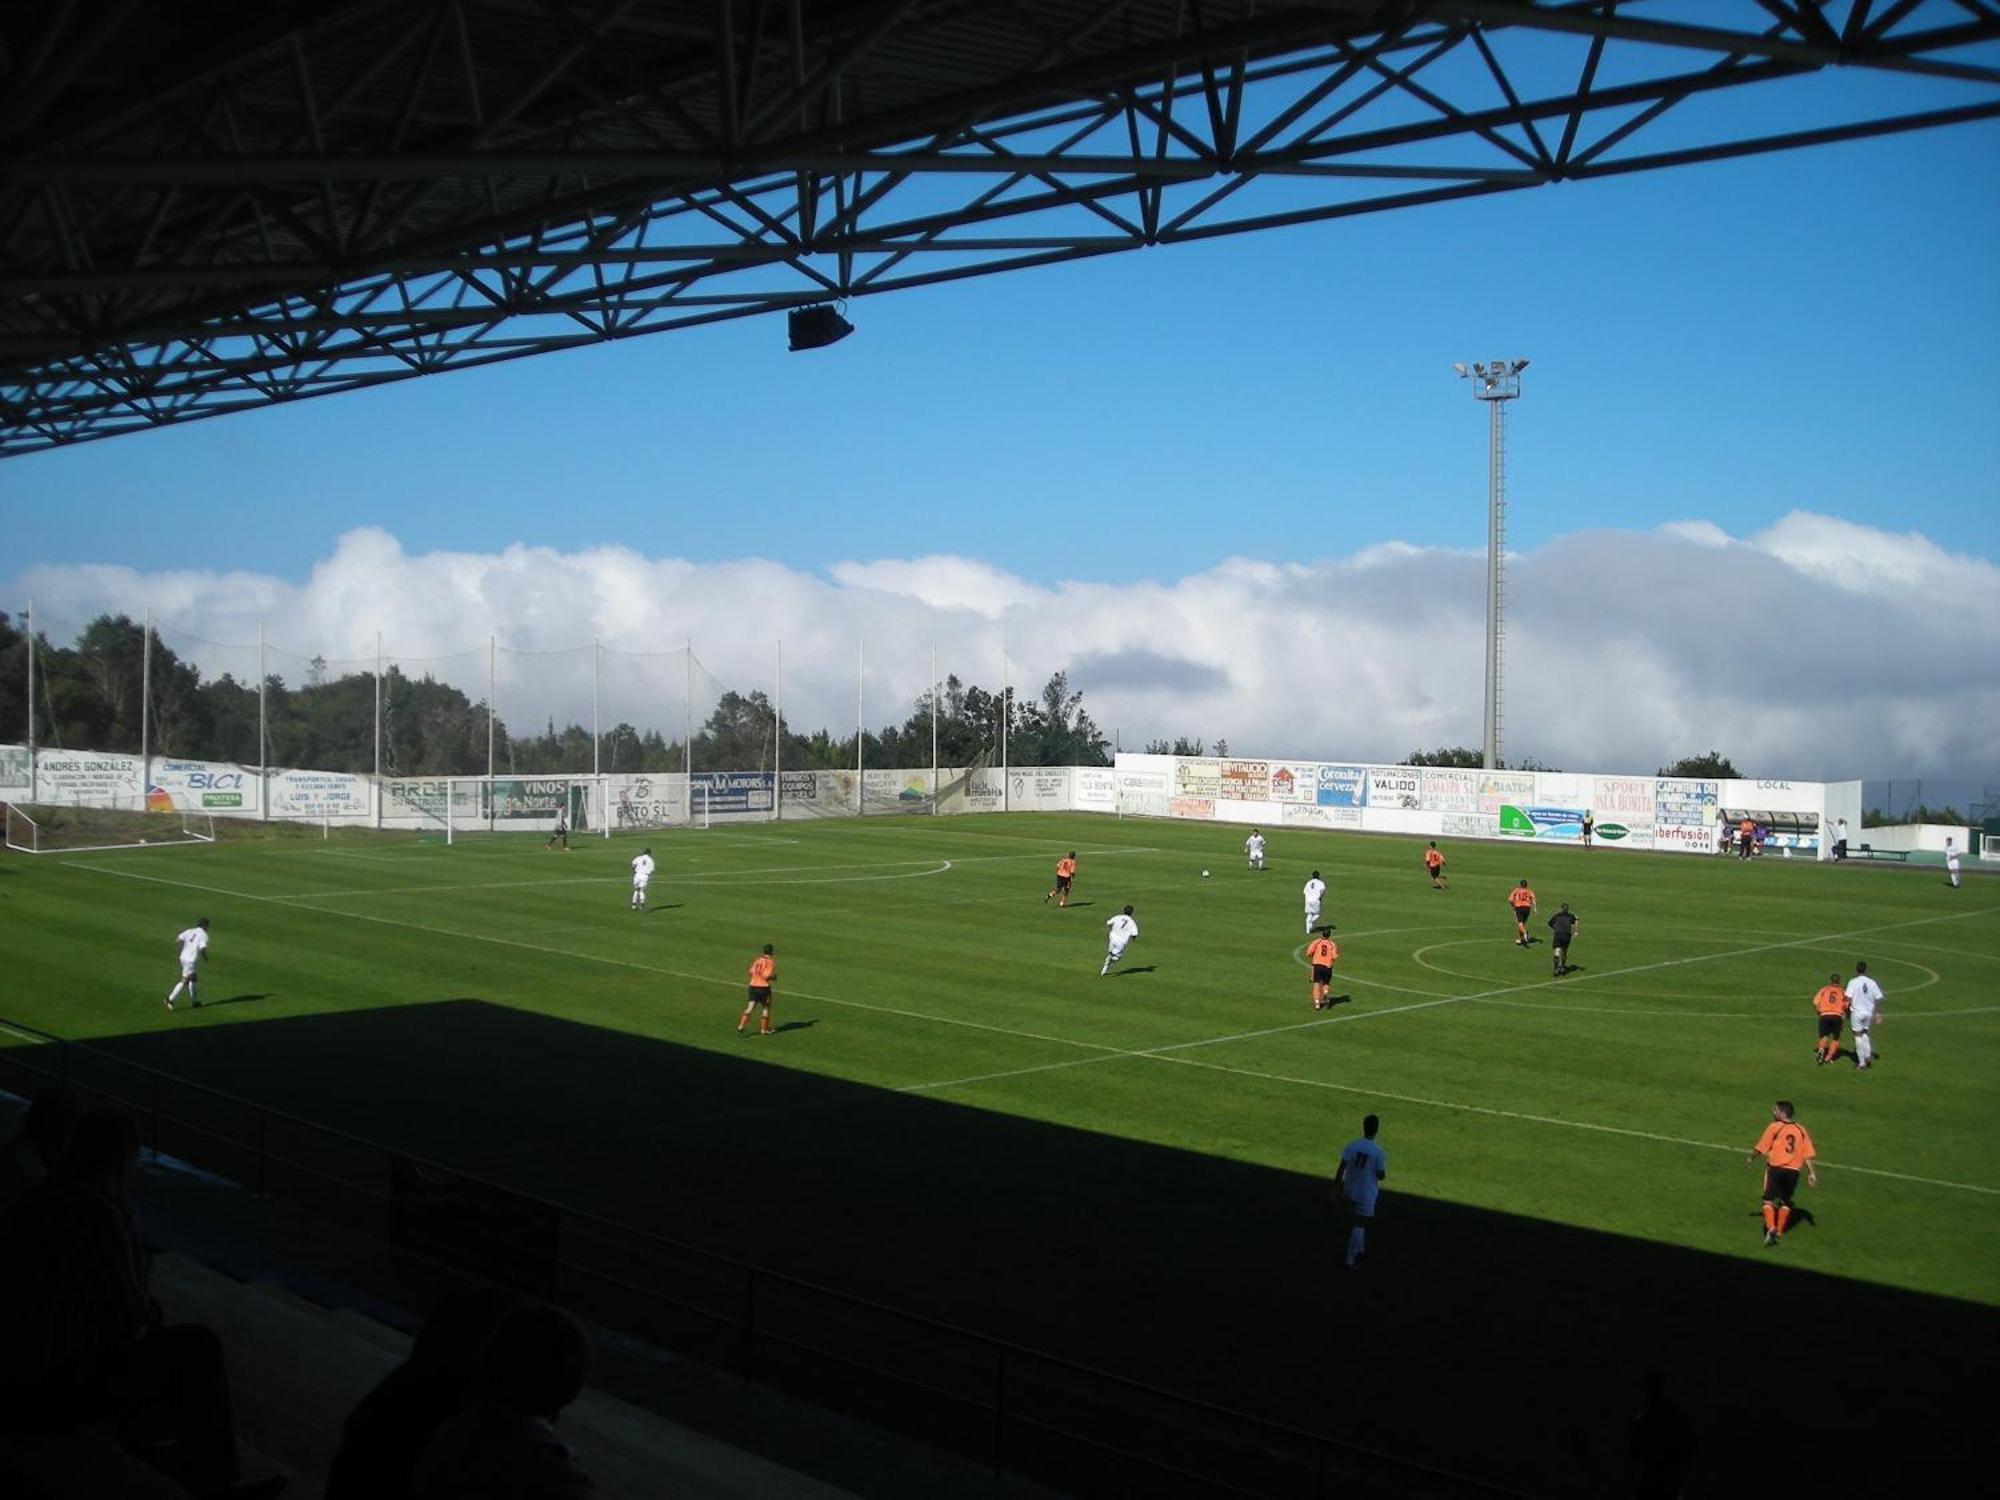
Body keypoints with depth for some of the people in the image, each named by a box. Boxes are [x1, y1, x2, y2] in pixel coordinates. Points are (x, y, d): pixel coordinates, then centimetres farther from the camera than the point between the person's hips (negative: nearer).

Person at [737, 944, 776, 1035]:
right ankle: (764, 1030, 19)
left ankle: (741, 1027, -12)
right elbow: (767, 975, -17)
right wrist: (774, 977, 2)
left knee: (750, 1008, 2)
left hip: (753, 986, 5)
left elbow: (751, 972, 11)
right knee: (766, 1008, 14)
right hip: (764, 987, -5)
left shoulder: (757, 959, 8)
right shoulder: (771, 962, -9)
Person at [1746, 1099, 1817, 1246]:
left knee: (1769, 1200, 1)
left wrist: (1751, 1158, 13)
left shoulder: (1774, 1127, -7)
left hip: (1775, 1168, -4)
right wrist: (1811, 1173, 8)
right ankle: (1779, 1232, 21)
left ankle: (1771, 1228, -16)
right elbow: (1807, 1155, 4)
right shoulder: (1801, 1130, 6)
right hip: (1793, 1171, 4)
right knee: (1785, 1202, 18)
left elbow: (1760, 1148, -4)